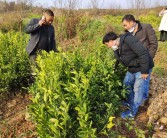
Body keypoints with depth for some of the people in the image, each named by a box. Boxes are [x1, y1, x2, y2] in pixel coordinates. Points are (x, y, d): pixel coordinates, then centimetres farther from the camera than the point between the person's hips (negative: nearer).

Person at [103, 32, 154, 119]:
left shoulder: (128, 39, -28)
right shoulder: (117, 48, 3)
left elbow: (143, 54, -30)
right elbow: (120, 60, 17)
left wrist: (145, 71, -25)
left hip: (141, 68, -9)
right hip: (132, 68, 9)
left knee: (137, 89, -1)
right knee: (127, 84, 18)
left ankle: (132, 112, 12)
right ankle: (130, 103, 39)